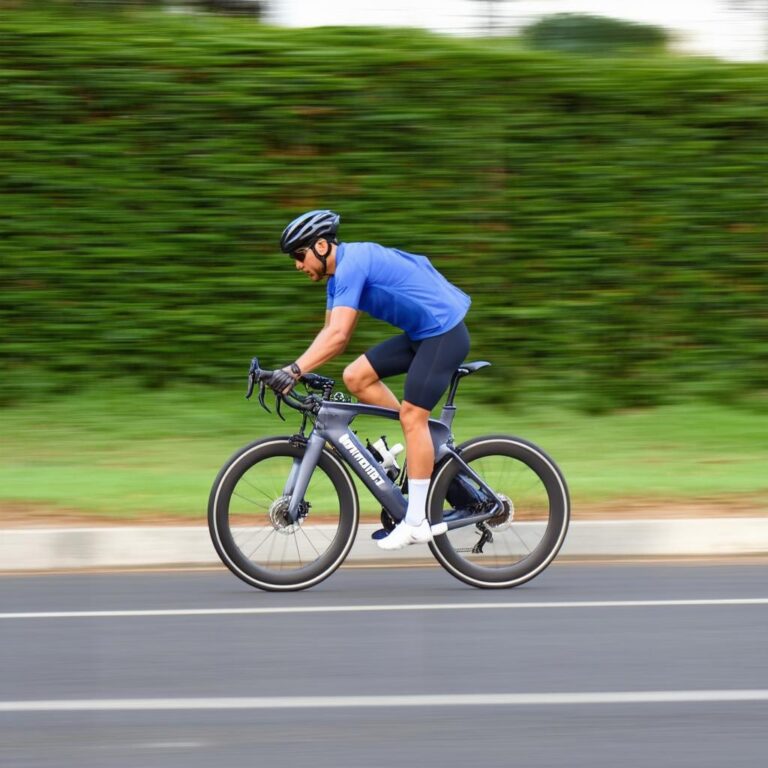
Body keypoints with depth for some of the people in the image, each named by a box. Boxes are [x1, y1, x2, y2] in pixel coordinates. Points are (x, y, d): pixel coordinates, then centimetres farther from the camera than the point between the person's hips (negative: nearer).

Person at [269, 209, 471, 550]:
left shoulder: (352, 264, -21)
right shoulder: (340, 273, 10)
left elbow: (337, 335, -31)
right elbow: (332, 334, 15)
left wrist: (294, 370, -34)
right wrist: (298, 371, 5)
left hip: (444, 333, -9)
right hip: (420, 334, 9)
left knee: (411, 414, -13)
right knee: (356, 377, 1)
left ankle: (417, 522, -10)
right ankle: (428, 447, 11)